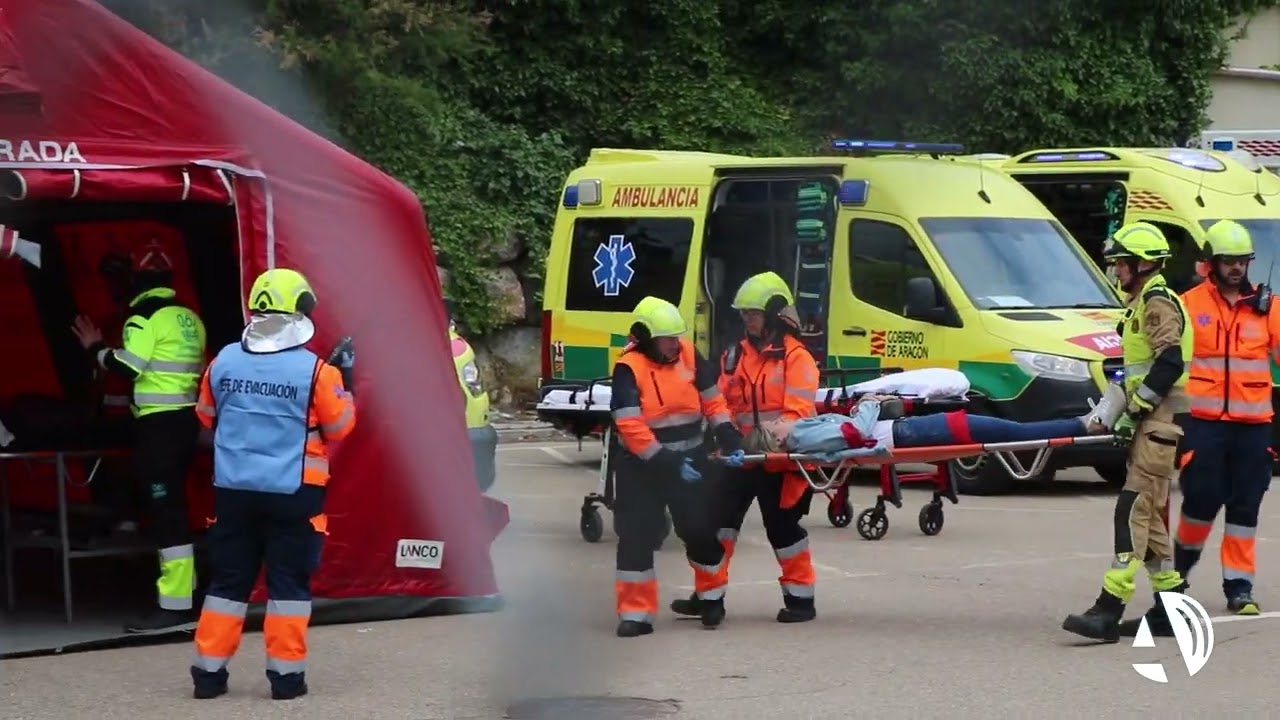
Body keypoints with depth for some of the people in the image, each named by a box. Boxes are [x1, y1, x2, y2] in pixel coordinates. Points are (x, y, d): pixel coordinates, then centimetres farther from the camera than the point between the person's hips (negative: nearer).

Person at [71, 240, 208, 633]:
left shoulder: (145, 316, -11)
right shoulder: (189, 318, 13)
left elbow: (127, 367, -16)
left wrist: (95, 348, -1)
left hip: (159, 421, -9)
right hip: (186, 417, 9)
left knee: (164, 507, -10)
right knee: (173, 502, 18)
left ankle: (175, 604, -14)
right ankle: (183, 585, 25)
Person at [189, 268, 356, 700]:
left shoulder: (224, 362, -1)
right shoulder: (316, 371, -13)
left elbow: (207, 417, 14)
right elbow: (340, 427, -1)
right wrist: (345, 377, 9)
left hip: (234, 489, 3)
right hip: (294, 492, -3)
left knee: (228, 579, 12)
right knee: (289, 582, 5)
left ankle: (209, 670, 12)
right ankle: (286, 673, 4)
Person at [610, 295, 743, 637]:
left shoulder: (689, 356, -1)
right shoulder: (629, 369, -16)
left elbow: (712, 401, 8)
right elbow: (630, 428, -21)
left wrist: (729, 439, -4)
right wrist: (666, 462, -25)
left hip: (688, 460, 4)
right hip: (642, 465, -4)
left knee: (701, 529, 8)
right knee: (636, 536, -5)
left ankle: (712, 596, 30)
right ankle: (635, 613, 2)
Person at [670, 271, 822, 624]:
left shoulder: (795, 356, -8)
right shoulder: (735, 356, 11)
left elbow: (798, 410, -19)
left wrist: (772, 437, -33)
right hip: (742, 455, 6)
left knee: (783, 528, 2)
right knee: (718, 518, 3)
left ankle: (801, 597, 16)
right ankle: (710, 595, 10)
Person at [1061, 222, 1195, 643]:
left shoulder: (1158, 302, -11)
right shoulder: (1142, 304, 22)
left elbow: (1170, 363, -23)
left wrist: (1136, 410, -19)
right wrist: (1126, 413, 15)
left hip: (1160, 422, -11)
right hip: (1149, 423, 11)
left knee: (1134, 511, -17)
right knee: (1147, 514, 14)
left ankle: (1109, 610, -24)